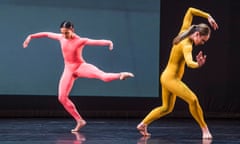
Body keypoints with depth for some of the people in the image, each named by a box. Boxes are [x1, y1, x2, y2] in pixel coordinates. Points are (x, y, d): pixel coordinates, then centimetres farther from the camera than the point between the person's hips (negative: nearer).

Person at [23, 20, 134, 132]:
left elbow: (96, 42, -28)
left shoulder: (81, 40, -13)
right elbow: (47, 34, 15)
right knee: (62, 97, -2)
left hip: (81, 66, -5)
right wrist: (31, 36, 21)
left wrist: (108, 42, -47)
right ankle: (80, 121, 3)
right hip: (68, 70, 5)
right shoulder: (61, 38, 0)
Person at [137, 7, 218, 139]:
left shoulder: (184, 32, 0)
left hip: (167, 77, 10)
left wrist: (208, 16, 9)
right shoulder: (187, 46, -24)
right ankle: (205, 129, -16)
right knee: (193, 99, -22)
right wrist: (198, 64, -63)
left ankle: (143, 124, 27)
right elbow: (189, 62, -43)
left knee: (167, 108, 21)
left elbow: (190, 10, 10)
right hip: (171, 78, -10)